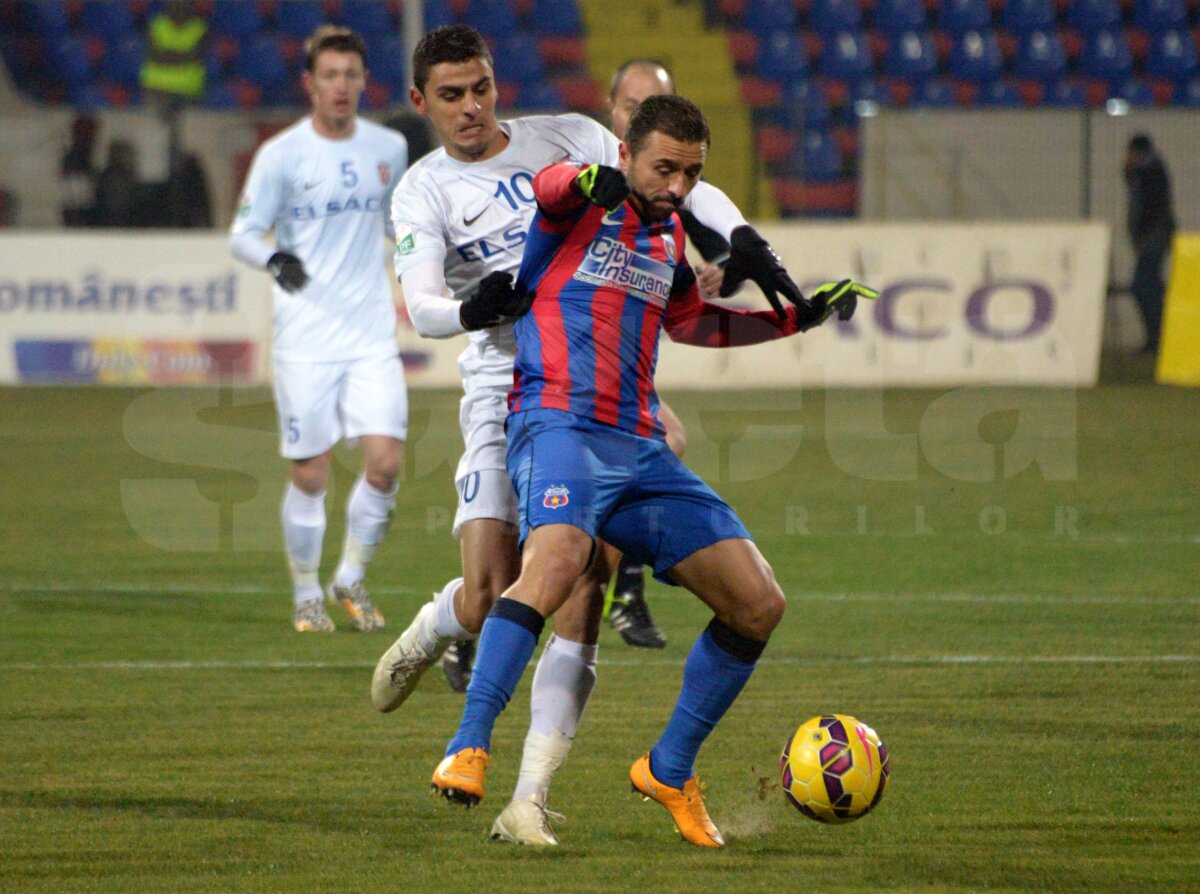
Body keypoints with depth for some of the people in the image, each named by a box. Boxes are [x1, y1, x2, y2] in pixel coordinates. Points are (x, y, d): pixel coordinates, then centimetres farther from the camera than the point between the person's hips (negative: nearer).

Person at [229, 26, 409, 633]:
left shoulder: (389, 148, 7)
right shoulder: (281, 155, -5)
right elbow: (242, 234, -7)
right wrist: (274, 259, -26)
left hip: (372, 333, 3)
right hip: (305, 337, -3)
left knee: (384, 462, -9)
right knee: (310, 476, -1)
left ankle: (351, 580, 12)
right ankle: (306, 595, 17)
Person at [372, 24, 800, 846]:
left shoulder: (568, 140, 9)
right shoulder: (425, 191, 3)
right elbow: (420, 305, -12)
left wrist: (741, 236, -11)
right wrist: (469, 308, -35)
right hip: (504, 392, -1)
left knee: (582, 598, -10)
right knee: (490, 600, -13)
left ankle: (530, 799, -8)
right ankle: (431, 632, 26)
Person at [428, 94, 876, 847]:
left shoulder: (669, 239, 21)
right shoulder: (579, 206, 1)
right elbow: (545, 184, -23)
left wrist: (800, 316, 33)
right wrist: (590, 182, -47)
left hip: (641, 448, 7)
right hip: (561, 425, -7)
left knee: (759, 605, 1)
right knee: (557, 559, -38)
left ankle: (671, 771, 16)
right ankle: (468, 750, -37)